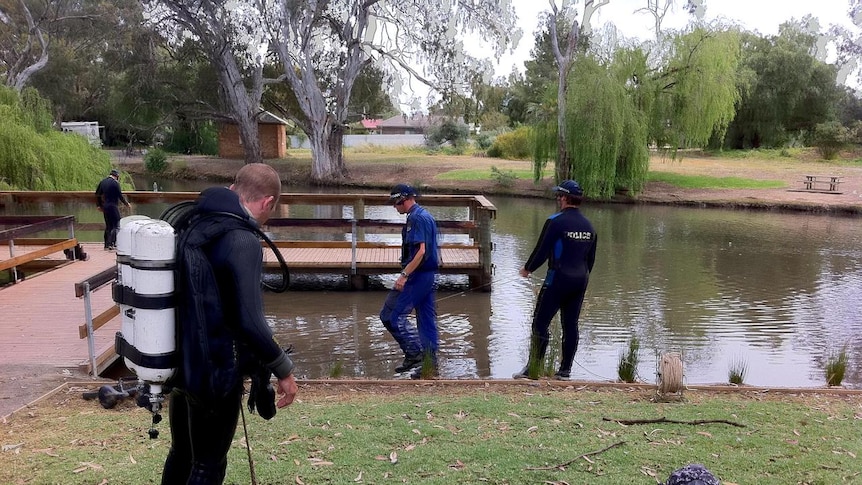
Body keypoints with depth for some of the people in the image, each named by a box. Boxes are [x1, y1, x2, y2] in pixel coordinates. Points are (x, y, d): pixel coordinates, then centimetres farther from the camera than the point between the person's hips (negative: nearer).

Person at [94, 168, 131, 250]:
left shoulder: (102, 182, 10)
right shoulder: (115, 183, -12)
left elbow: (97, 194, 16)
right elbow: (120, 195, -11)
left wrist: (99, 205, 25)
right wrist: (127, 203, 3)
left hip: (105, 206, 8)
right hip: (113, 206, -8)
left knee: (108, 226, 14)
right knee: (116, 226, -4)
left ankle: (106, 245, 15)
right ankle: (111, 244, -14)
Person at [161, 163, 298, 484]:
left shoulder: (190, 225, 2)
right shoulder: (242, 242, -23)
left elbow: (184, 294, 11)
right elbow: (250, 322, -28)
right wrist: (284, 370, -15)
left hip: (180, 362, 8)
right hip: (215, 371, -8)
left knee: (180, 453, 24)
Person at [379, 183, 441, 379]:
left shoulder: (416, 218, -15)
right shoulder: (425, 215, 17)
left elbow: (420, 251, -23)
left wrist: (404, 274, -24)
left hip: (418, 275, -10)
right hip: (429, 275, 10)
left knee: (390, 315, -5)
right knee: (427, 320, 11)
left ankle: (414, 353, -5)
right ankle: (430, 366, 16)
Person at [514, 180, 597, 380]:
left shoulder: (556, 222, -12)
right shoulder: (589, 226, 9)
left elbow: (541, 251, -12)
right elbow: (591, 258, 16)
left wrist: (527, 269, 3)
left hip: (558, 279, -7)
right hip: (580, 281, 7)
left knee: (540, 323, -1)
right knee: (571, 325, 10)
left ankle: (533, 369, -1)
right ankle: (565, 370, 14)